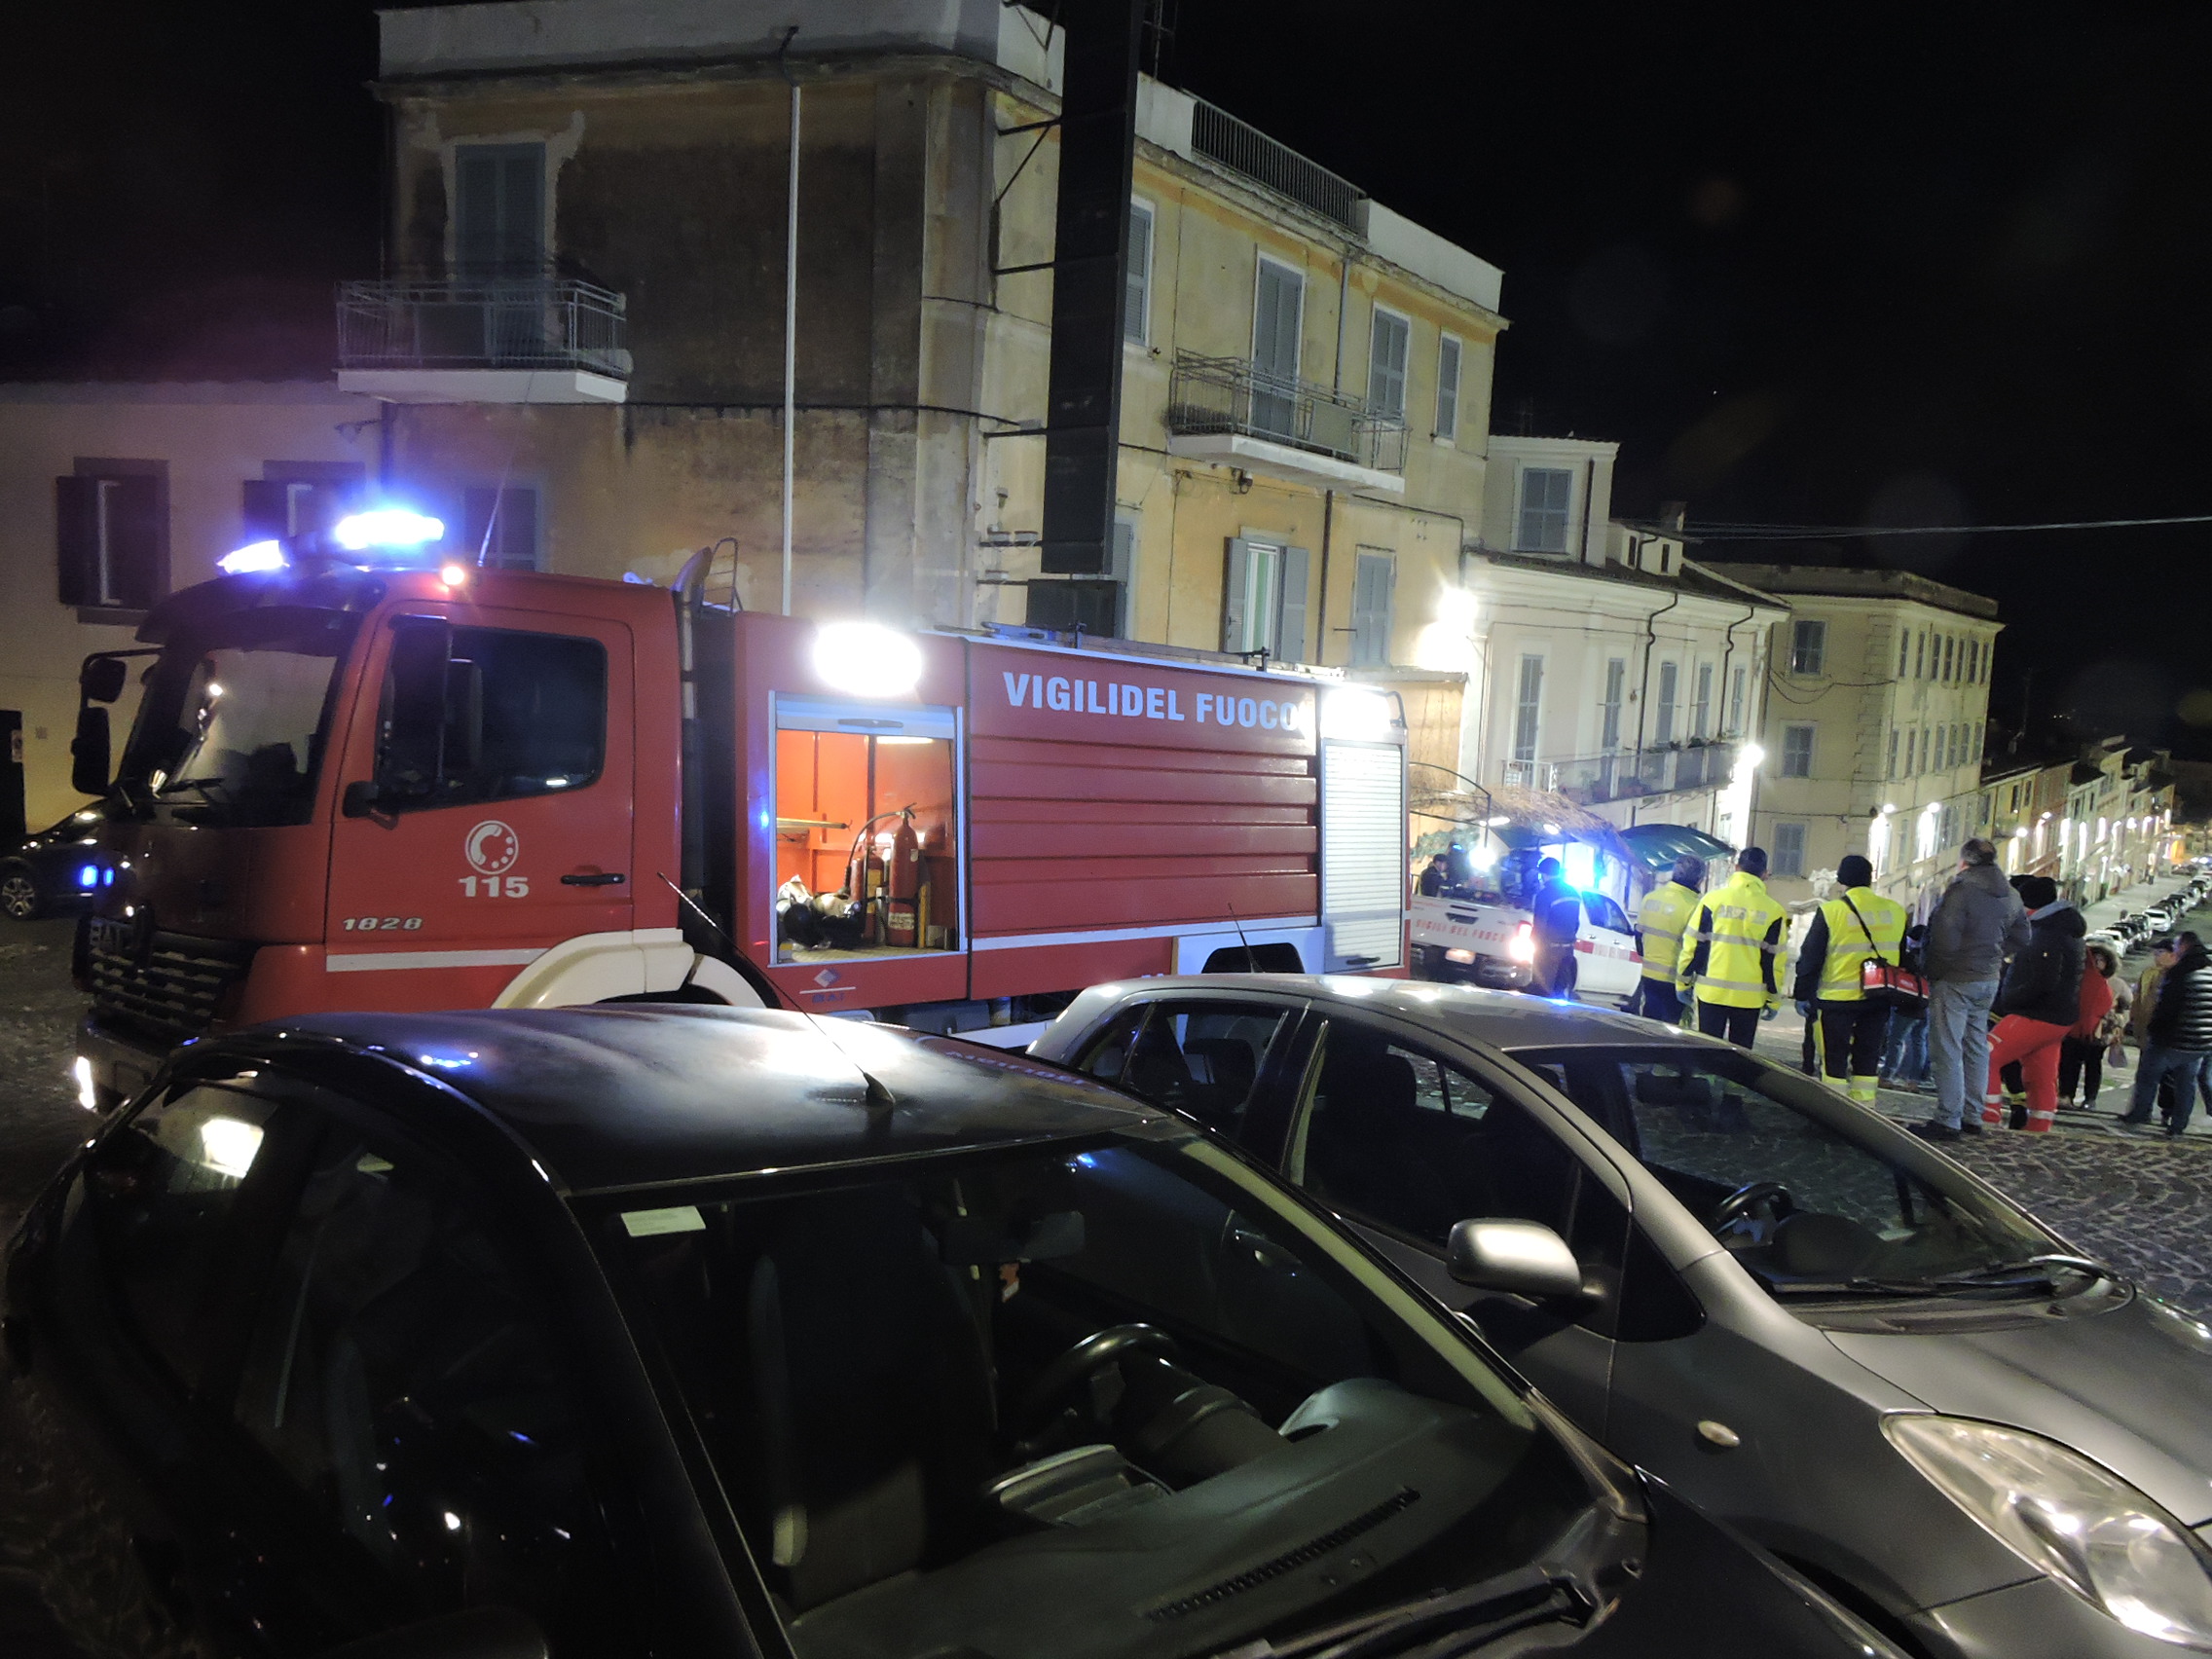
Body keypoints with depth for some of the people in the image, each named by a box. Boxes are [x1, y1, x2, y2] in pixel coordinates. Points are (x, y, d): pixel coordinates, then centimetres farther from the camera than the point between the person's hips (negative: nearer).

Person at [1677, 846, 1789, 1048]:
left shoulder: (1713, 899, -3)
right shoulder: (1773, 910, -1)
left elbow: (1693, 944, -1)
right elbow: (1774, 959, 2)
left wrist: (1683, 981, 8)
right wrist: (1774, 999, 10)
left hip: (1711, 992, 0)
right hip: (1749, 998, 0)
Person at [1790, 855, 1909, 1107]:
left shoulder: (1830, 911, -10)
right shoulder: (1895, 911, 5)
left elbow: (1810, 958, -7)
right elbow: (1902, 957, 16)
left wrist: (1803, 993, 3)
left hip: (1838, 998, -4)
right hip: (1879, 999, 4)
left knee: (1835, 1058, 5)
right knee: (1867, 1057, 13)